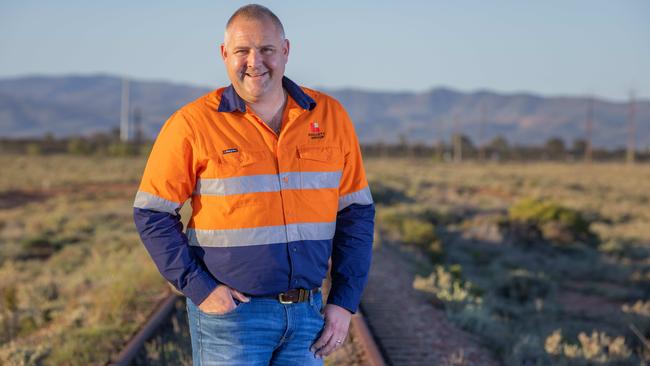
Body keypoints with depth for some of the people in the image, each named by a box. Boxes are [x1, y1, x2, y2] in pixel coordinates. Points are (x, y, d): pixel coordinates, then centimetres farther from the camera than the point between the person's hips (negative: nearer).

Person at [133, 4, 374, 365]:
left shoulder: (330, 117, 2)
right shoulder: (192, 124, -7)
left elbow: (356, 213, 6)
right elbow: (152, 214, -4)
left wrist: (344, 303, 0)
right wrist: (199, 289, -12)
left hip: (308, 313, 4)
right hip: (229, 310, -3)